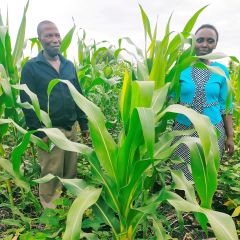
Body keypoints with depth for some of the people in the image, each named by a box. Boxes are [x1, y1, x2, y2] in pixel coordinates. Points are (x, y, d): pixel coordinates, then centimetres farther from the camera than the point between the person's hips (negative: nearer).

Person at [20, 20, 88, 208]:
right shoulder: (31, 67, -5)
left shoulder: (69, 65, 11)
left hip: (70, 128, 5)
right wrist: (39, 132, -14)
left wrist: (84, 124, 10)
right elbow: (27, 102, -9)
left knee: (71, 171, 14)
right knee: (51, 174, 4)